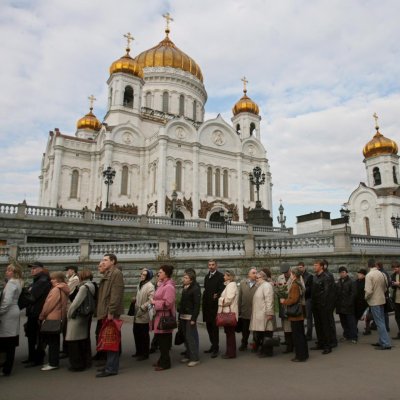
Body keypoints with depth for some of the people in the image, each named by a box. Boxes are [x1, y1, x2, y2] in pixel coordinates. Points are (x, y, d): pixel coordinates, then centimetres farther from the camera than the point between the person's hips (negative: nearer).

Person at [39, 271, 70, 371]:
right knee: (55, 341, 15)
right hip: (59, 318, 9)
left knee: (52, 342, -1)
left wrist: (42, 316, -4)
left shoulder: (56, 289, -16)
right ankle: (54, 361, 23)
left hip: (51, 318, -9)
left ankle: (53, 363, 5)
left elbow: (49, 304, -15)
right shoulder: (64, 290, 9)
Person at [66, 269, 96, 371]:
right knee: (85, 339, 18)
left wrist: (68, 314, -7)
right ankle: (86, 362, 28)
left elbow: (75, 303, -20)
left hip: (77, 318, -8)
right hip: (86, 317, 9)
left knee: (74, 342, 4)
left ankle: (77, 364, 12)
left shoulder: (84, 287, -19)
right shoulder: (92, 286, 4)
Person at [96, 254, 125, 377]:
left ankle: (111, 368, 2)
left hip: (111, 313, -9)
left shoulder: (116, 273, -11)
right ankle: (110, 365, 26)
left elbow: (116, 294, -19)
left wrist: (111, 312, -21)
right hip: (105, 313, 9)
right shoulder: (107, 274, 20)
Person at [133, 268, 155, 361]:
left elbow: (151, 301, -22)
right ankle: (139, 352, 30)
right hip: (137, 315, 9)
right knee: (136, 333, 16)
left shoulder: (150, 286, -14)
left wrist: (142, 308, -22)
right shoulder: (140, 285, 14)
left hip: (144, 315, -9)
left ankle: (145, 353, 13)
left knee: (144, 335, 1)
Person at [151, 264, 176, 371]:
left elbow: (167, 303, -22)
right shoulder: (162, 285, 13)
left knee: (164, 341, 0)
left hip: (165, 317, -9)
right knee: (160, 339, 16)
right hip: (160, 316, 9)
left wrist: (155, 302, -14)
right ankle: (162, 360, 28)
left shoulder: (169, 286, -17)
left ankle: (165, 363, 11)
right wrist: (154, 302, 8)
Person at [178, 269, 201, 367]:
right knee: (186, 337, 13)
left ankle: (195, 358, 7)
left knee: (191, 337, -3)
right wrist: (180, 314, 11)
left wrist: (193, 318, -18)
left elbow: (197, 305, -16)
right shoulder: (184, 288, 11)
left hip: (190, 316, -8)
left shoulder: (195, 289, -13)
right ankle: (188, 356, 26)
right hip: (183, 316, 8)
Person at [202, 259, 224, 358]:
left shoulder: (220, 276, -9)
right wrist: (204, 300, 8)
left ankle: (216, 348, 9)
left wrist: (217, 295, -30)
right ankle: (213, 345, 28)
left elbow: (222, 290, -15)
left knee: (214, 326, -1)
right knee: (209, 326, 14)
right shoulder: (207, 277, 15)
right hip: (207, 305, 7)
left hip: (215, 305, -7)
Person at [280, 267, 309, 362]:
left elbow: (293, 300, -24)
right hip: (300, 313, 10)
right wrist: (286, 300, 13)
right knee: (301, 334, 17)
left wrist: (284, 301, -8)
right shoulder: (300, 284, 10)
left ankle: (300, 356, 8)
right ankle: (304, 354, 27)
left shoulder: (295, 285, -20)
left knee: (296, 335, 0)